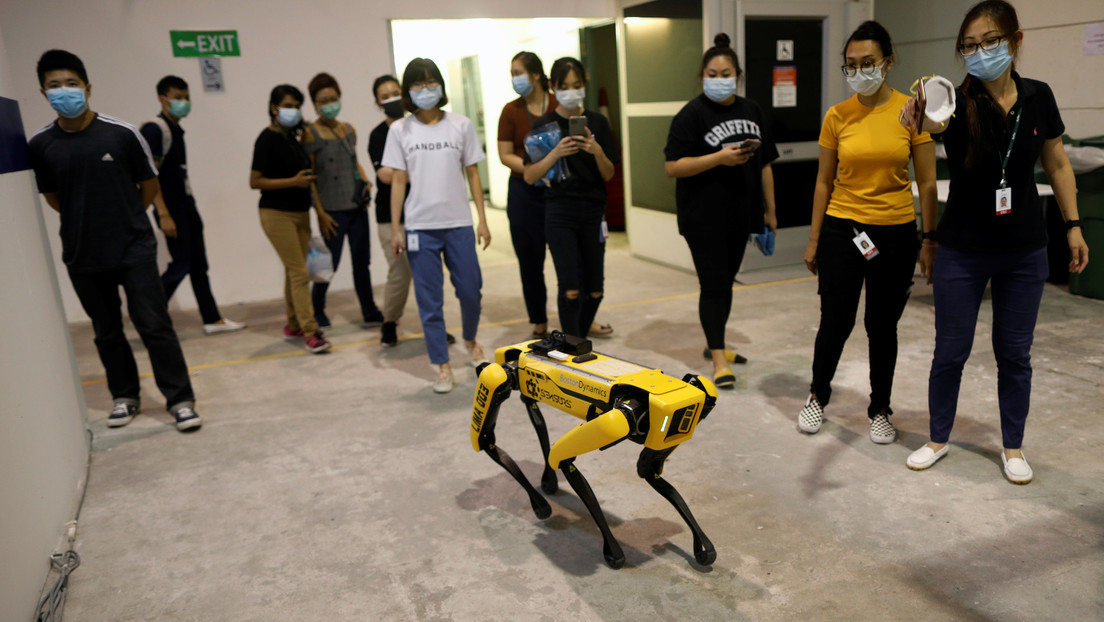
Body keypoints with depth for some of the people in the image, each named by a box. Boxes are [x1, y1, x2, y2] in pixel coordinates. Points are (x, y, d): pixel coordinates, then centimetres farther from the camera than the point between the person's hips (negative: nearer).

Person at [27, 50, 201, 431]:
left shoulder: (122, 134, -9)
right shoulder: (40, 145, -3)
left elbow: (149, 187, 2)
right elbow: (52, 197, 12)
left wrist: (123, 218, 10)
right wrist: (86, 221, 10)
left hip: (134, 249, -3)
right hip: (82, 257, 3)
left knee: (154, 325, -3)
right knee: (106, 332, 13)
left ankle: (180, 399, 5)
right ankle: (125, 396, 29)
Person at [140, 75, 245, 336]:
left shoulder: (176, 130, 15)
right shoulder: (154, 129, -12)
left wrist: (189, 206, 17)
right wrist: (163, 214, -23)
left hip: (187, 204, 9)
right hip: (171, 207, -9)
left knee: (198, 264, 9)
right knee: (180, 264, -7)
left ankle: (212, 320, 14)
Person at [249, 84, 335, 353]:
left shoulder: (293, 138, 13)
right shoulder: (267, 139, -9)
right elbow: (254, 181, -12)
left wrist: (320, 212, 16)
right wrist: (293, 181, -18)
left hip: (300, 212, 7)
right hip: (277, 214, -7)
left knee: (294, 271, 12)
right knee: (299, 272, -10)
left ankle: (293, 326, 22)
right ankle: (310, 331, -7)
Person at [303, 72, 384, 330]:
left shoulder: (349, 130, 12)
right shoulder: (311, 134, -5)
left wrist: (365, 180, 5)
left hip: (357, 206, 5)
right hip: (333, 210, -5)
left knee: (361, 261, 7)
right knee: (330, 263, 0)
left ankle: (369, 313, 15)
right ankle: (316, 310, 21)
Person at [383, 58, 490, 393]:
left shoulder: (460, 125, 5)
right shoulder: (400, 130, 4)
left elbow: (472, 173, 7)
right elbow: (398, 181, 4)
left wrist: (482, 219, 3)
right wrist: (395, 230, 0)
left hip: (458, 223, 1)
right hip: (420, 226, 0)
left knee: (471, 291, 5)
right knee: (429, 300, 2)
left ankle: (470, 340, 35)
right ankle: (443, 367, 14)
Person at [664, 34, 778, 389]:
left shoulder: (750, 111, 11)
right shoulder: (692, 115, -8)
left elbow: (764, 163, 15)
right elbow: (672, 167, -15)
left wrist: (770, 209, 14)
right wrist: (719, 158, -21)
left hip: (739, 214, 6)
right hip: (704, 217, -6)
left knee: (727, 282, 15)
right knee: (713, 285, -5)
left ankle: (715, 342, 31)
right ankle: (719, 358, 2)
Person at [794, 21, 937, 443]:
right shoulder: (837, 116, 0)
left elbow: (926, 183, -1)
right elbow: (824, 182, 5)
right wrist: (813, 240, 5)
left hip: (895, 234, 0)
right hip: (842, 229, 1)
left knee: (882, 326, 9)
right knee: (835, 322, 3)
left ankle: (880, 410, 28)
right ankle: (818, 396, 29)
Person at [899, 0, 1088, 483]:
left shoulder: (1037, 98, -3)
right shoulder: (958, 102, -12)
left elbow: (1057, 165, 9)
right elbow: (937, 121, -38)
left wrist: (1073, 225, 7)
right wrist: (921, 119, -61)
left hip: (1024, 250, 2)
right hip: (962, 250, -2)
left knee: (1014, 352, 11)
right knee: (950, 352, 5)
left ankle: (1013, 447, 28)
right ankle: (938, 439, 25)